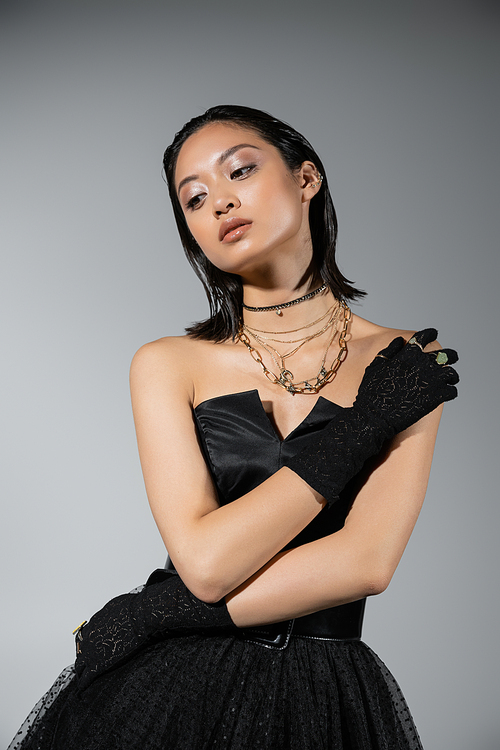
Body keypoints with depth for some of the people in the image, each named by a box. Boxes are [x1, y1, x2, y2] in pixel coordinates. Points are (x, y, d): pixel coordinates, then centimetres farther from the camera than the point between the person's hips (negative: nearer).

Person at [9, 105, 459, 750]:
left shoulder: (407, 363, -5)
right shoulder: (167, 365, -5)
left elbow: (366, 562, -16)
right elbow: (205, 562, -17)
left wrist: (158, 612, -16)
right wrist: (364, 422, -16)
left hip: (326, 696, 0)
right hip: (171, 690, 0)